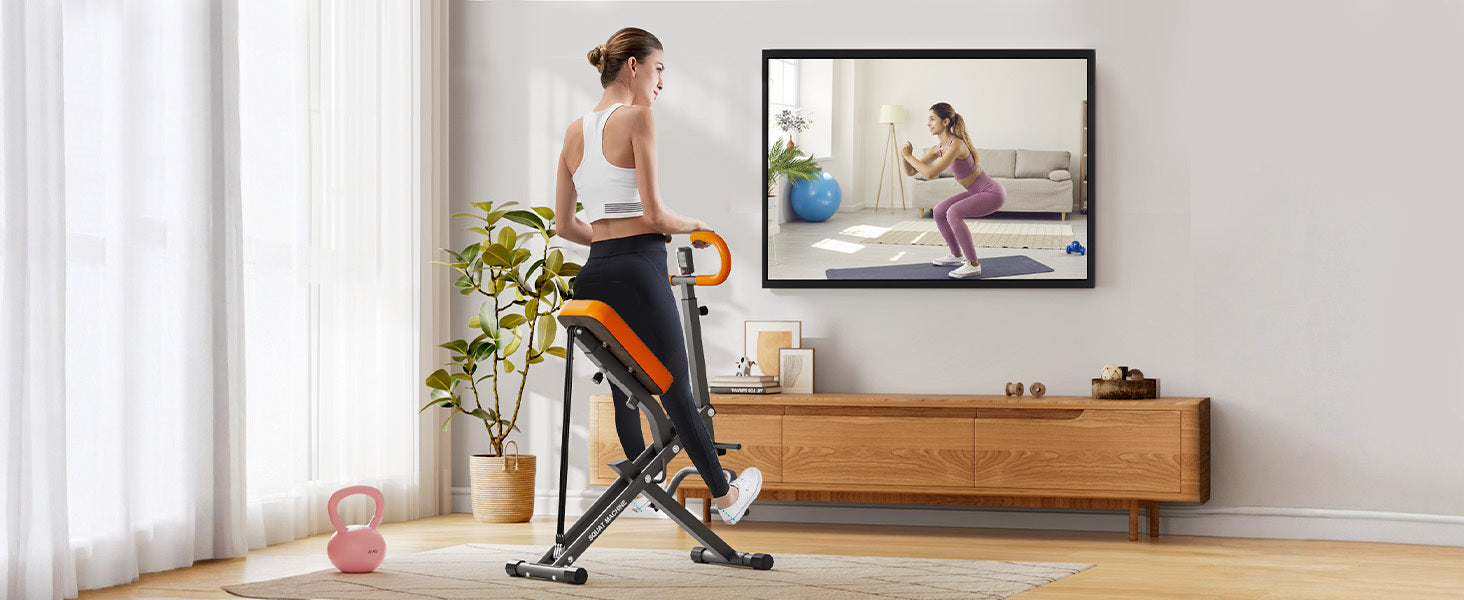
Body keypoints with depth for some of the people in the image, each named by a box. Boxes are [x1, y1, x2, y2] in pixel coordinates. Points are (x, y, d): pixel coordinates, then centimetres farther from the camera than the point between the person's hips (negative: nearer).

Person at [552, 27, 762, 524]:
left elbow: (565, 225, 16)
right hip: (637, 273, -7)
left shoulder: (575, 133, 13)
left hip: (595, 274, 7)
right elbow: (653, 213, -14)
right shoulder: (637, 118, -9)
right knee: (676, 390, 6)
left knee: (623, 389, 21)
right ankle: (726, 496, 21)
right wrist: (695, 227, 4)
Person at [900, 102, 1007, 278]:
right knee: (939, 211, 11)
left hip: (993, 194, -10)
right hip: (978, 192, 10)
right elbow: (910, 171, 6)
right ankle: (956, 255, 27)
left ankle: (973, 264, -18)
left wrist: (909, 156, -24)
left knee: (953, 213, -26)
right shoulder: (939, 148, 2)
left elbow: (931, 173, -34)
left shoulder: (956, 144, -26)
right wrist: (906, 155, -14)